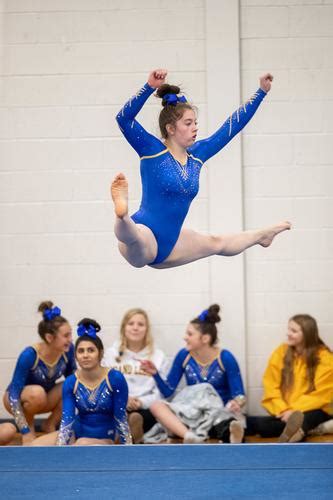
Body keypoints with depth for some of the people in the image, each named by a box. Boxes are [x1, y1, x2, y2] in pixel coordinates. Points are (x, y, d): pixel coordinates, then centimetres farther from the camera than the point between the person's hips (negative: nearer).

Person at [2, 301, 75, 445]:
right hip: (19, 399, -4)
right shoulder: (29, 355, -33)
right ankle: (29, 425, -8)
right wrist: (25, 432, -34)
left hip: (46, 398, 4)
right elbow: (14, 394, -30)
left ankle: (50, 424, -2)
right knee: (37, 393, -38)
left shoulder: (67, 349, -20)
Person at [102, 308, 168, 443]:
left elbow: (162, 392, 5)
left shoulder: (158, 356, 12)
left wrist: (142, 402, -13)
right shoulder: (111, 354, 14)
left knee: (135, 418, -35)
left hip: (146, 409, 0)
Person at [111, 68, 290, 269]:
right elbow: (124, 118, -30)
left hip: (168, 243, 8)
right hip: (143, 243, -8)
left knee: (216, 244, 36)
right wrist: (150, 86, -42)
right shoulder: (152, 150, -14)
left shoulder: (196, 154, 4)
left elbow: (233, 126, 12)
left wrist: (261, 91, 13)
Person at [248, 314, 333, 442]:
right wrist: (283, 410, -17)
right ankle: (299, 429, -40)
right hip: (284, 413, 3)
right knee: (257, 424, -27)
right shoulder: (280, 352, 4)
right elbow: (271, 387, 0)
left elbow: (321, 395, -9)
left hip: (313, 411, -3)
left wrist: (294, 411, -20)